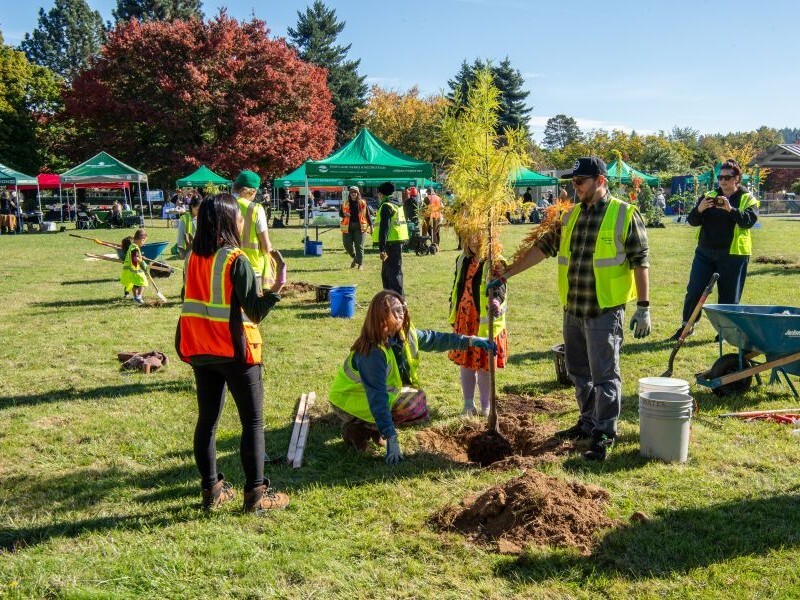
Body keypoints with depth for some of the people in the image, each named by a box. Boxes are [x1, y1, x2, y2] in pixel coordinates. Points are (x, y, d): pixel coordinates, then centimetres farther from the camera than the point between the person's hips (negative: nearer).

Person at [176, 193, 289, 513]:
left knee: (207, 419, 13)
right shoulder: (236, 260, -16)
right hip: (235, 350, -6)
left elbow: (191, 298, 11)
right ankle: (256, 493, 6)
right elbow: (255, 311, -18)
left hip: (200, 351, 7)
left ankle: (211, 489, 21)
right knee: (253, 421, 4)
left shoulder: (194, 257, 3)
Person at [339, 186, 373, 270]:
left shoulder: (362, 203, 5)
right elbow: (340, 213, 8)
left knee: (359, 246, -3)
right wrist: (344, 214, -16)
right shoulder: (345, 203, 7)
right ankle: (354, 258, 30)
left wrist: (371, 226, 3)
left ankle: (360, 264, 4)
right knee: (347, 244, 2)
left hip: (359, 226, -2)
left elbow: (367, 215, 8)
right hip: (348, 227, 2)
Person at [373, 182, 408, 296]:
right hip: (398, 242, 10)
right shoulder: (398, 205, 18)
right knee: (386, 272, 19)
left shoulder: (386, 206, -12)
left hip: (391, 243, -10)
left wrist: (382, 248, -24)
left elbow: (384, 228, -20)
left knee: (393, 271, -9)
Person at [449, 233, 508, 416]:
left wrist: (497, 301, -44)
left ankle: (485, 406, 20)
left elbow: (500, 286, -23)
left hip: (485, 322, -5)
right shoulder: (462, 260, 10)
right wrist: (453, 315, 21)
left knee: (484, 365, 4)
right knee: (465, 363, 12)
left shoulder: (495, 262, -9)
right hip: (464, 320, 6)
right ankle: (468, 404, 25)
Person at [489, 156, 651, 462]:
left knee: (604, 375, 0)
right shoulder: (571, 216, 10)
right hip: (573, 309, 7)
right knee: (579, 371, 16)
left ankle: (605, 434, 12)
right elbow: (542, 248, 12)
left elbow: (640, 263, -8)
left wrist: (643, 307, -11)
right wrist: (505, 275, 9)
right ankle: (588, 423, 32)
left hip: (605, 310, -6)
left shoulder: (625, 215, -8)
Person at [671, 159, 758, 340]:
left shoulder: (747, 199, 2)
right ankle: (687, 325, 16)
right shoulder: (709, 196, 10)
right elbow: (692, 221, 4)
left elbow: (749, 220, -16)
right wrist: (699, 209, -18)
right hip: (704, 252, 3)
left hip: (733, 255, -3)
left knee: (729, 296, 5)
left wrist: (730, 209, -30)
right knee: (694, 291, 2)